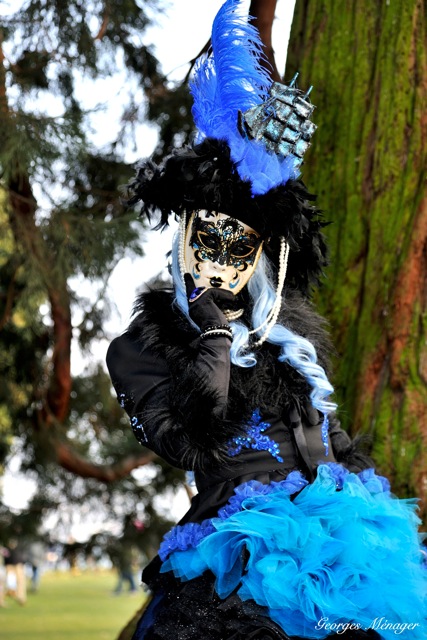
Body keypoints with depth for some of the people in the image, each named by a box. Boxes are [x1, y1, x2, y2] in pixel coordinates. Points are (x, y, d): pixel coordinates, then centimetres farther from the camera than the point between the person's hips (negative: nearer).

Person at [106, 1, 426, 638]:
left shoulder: (293, 329, 21)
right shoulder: (143, 347, 8)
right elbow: (186, 444, -8)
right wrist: (215, 335, -3)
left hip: (334, 511, 4)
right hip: (246, 531, -4)